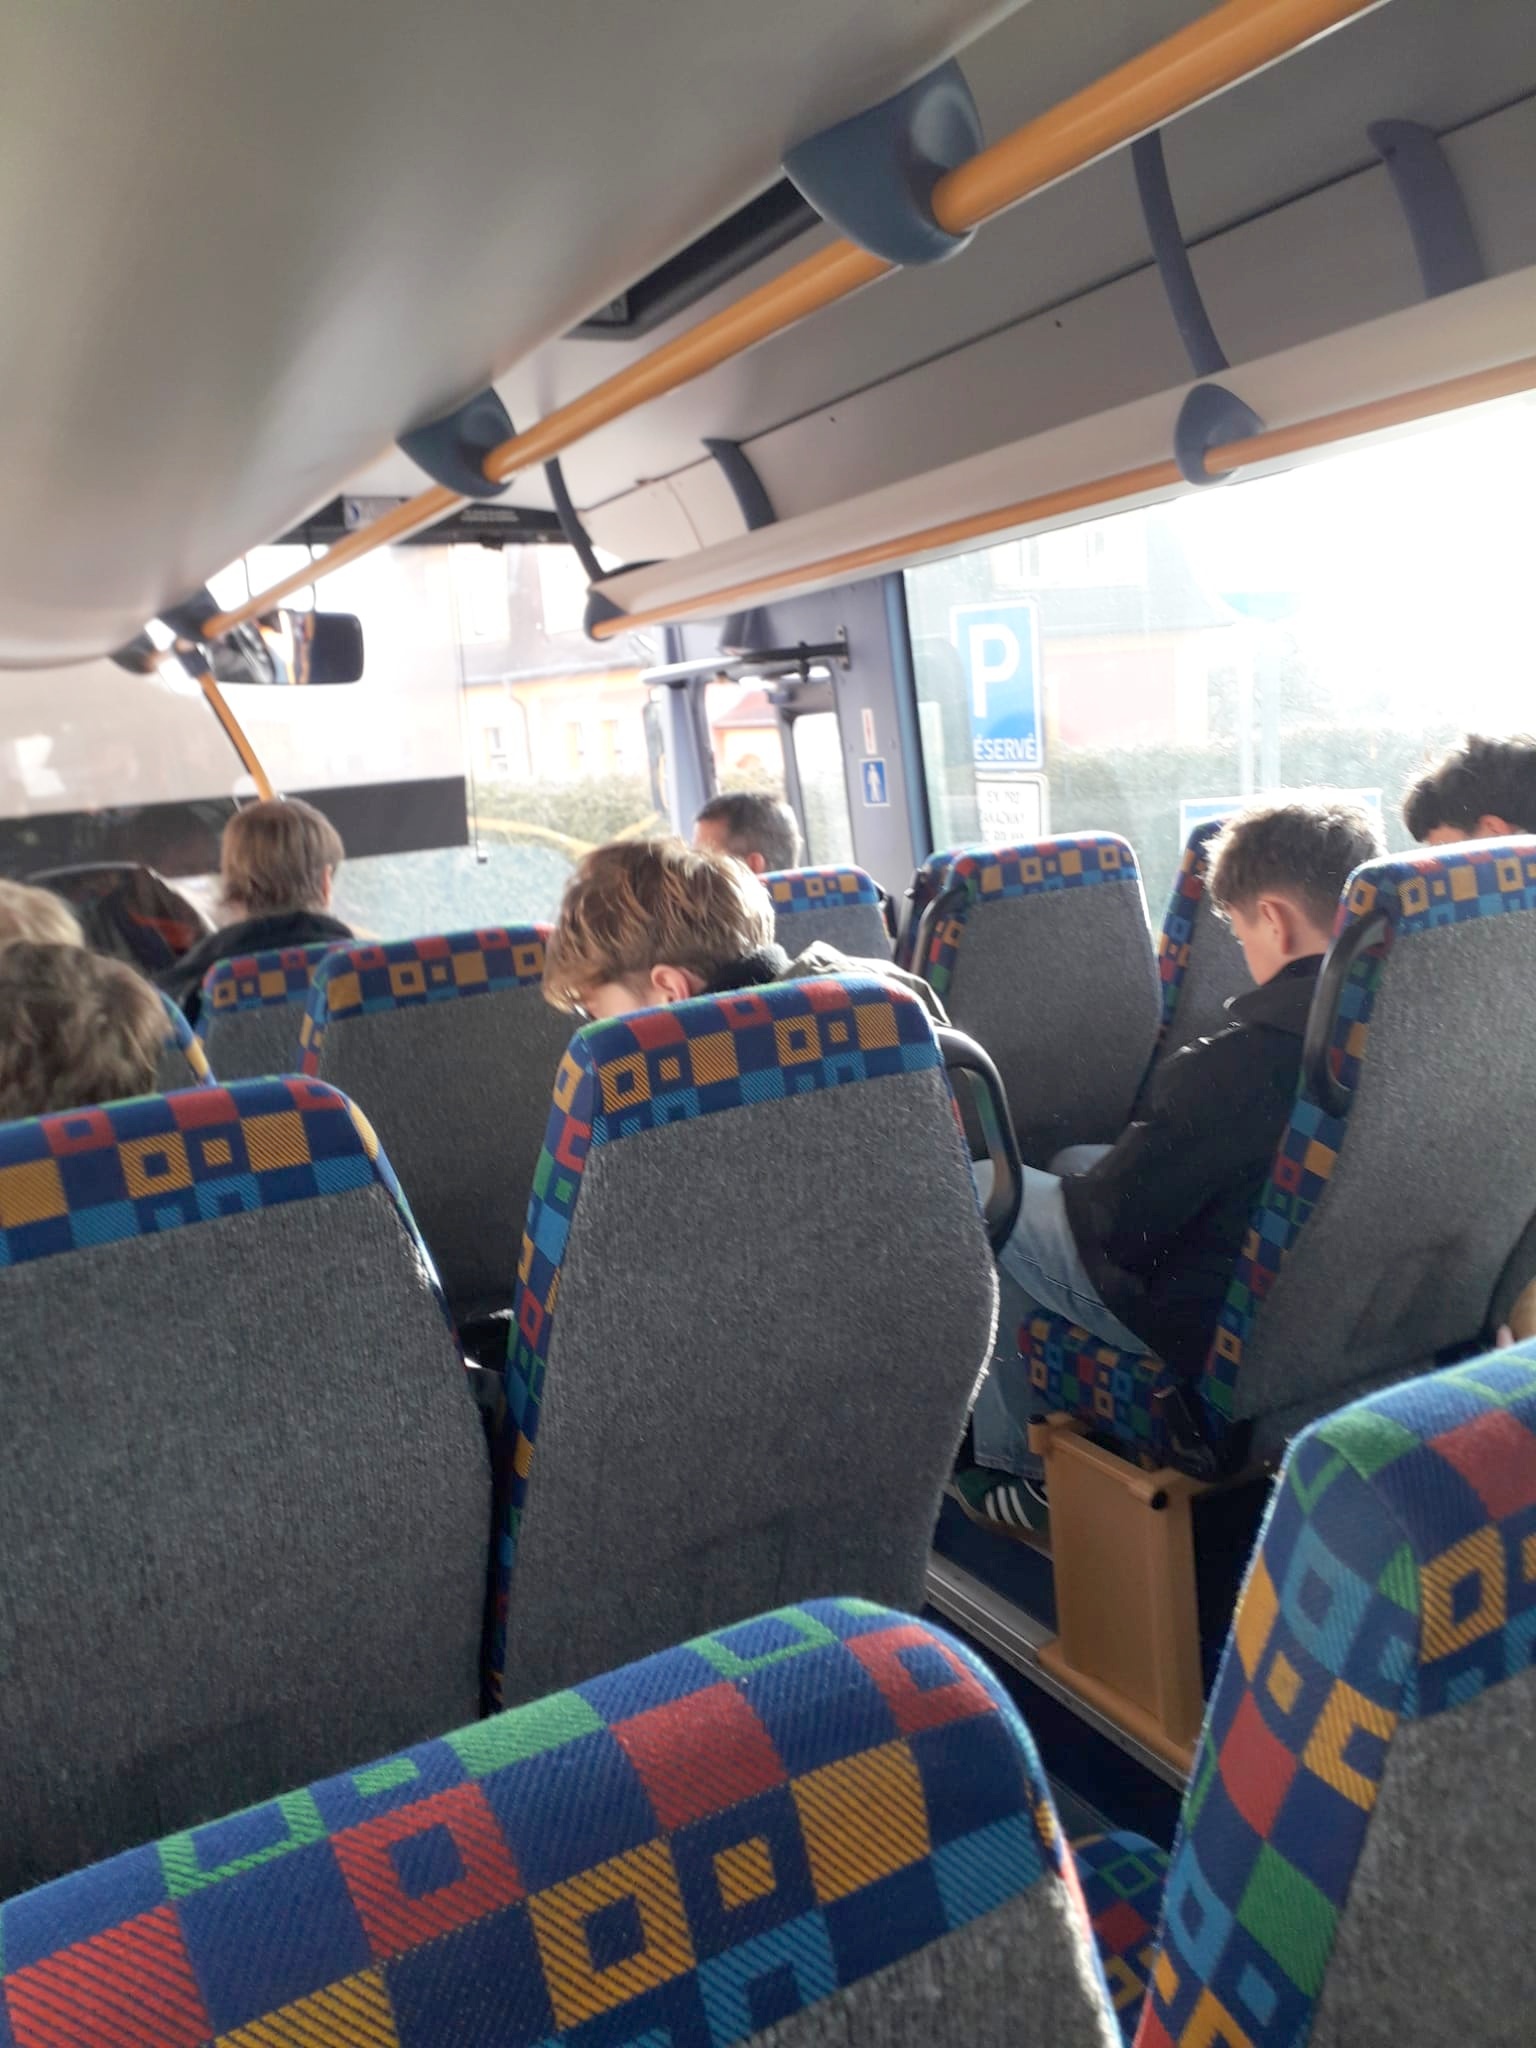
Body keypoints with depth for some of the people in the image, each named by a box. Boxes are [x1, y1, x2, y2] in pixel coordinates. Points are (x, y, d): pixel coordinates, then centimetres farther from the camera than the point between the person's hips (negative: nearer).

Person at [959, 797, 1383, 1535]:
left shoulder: (1238, 1062, -29)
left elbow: (1116, 1218, -19)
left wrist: (1071, 1192, 4)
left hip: (1215, 1330, -8)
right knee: (1075, 1165, 23)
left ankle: (1023, 1468, 17)